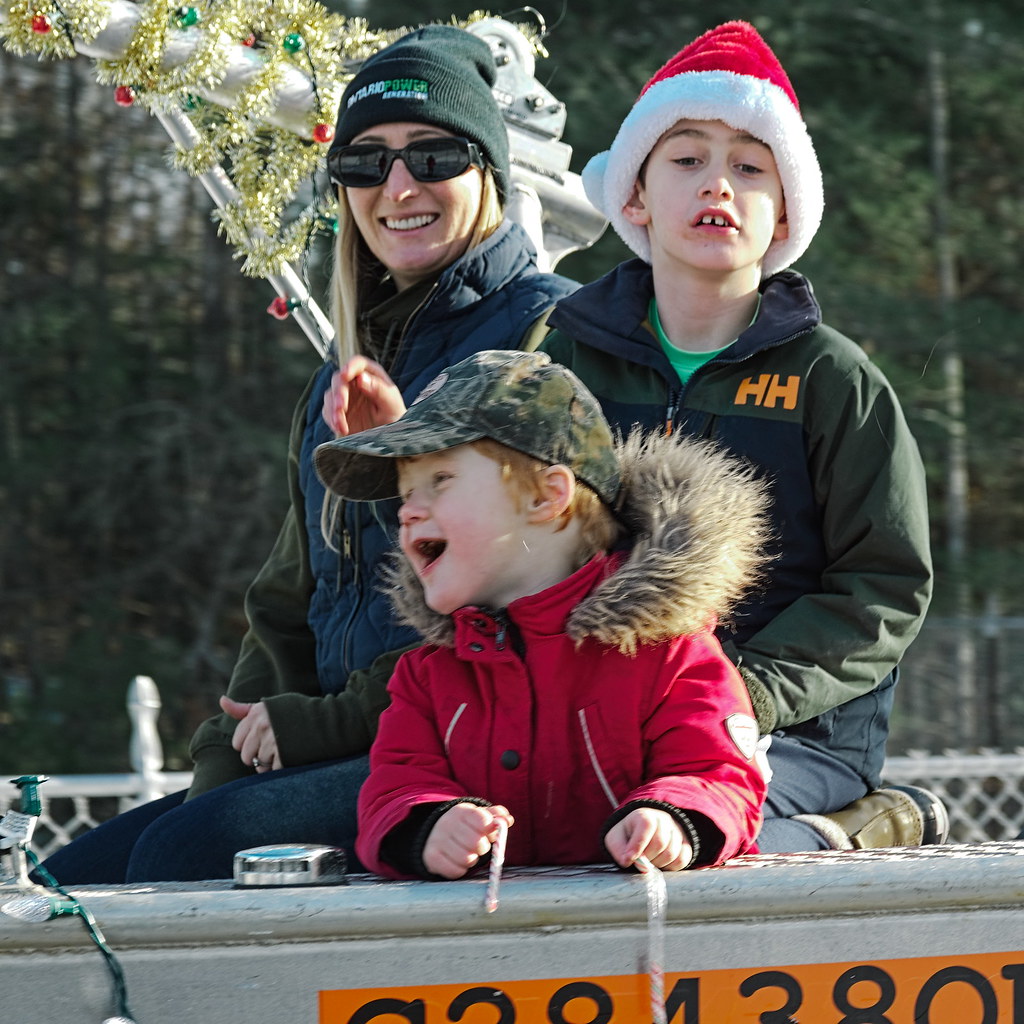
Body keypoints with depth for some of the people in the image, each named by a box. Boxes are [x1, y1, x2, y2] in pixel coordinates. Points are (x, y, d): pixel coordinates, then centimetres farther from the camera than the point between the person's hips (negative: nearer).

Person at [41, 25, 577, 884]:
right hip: (345, 761, 8)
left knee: (182, 851, -27)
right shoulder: (339, 385, 23)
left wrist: (328, 724, -11)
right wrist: (231, 756, 4)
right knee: (70, 879, -8)